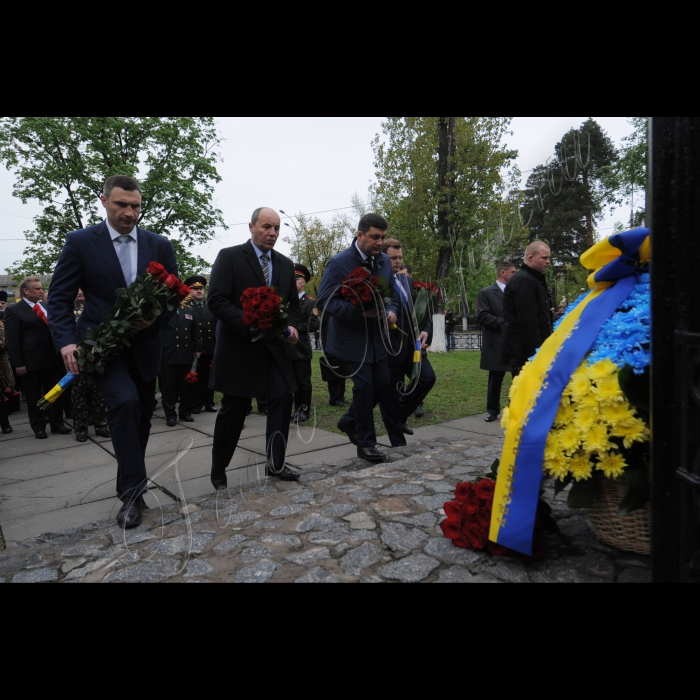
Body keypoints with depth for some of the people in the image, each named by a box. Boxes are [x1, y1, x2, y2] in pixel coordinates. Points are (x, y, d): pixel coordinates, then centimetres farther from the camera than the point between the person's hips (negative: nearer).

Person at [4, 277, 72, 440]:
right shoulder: (14, 310, -3)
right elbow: (13, 340, -7)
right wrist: (18, 363, -12)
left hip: (53, 359, 4)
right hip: (31, 361, -4)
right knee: (34, 396, 9)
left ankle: (57, 424, 21)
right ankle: (39, 427, 20)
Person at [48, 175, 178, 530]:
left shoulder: (160, 245, 4)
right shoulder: (80, 242, -3)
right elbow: (59, 298, -3)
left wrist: (155, 319, -14)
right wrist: (67, 342, -18)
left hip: (144, 345, 4)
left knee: (142, 417, 12)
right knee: (125, 401, -25)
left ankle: (130, 485, 33)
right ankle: (133, 492, -11)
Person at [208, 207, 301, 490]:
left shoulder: (286, 264, 12)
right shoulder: (230, 257, -5)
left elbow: (293, 303, 18)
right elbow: (216, 301, -13)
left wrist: (292, 325, -3)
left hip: (274, 347, 5)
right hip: (240, 347, -4)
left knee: (283, 398, -5)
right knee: (234, 409, 3)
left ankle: (276, 463, 11)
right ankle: (218, 472, 22)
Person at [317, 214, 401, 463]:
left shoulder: (385, 262, 6)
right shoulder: (339, 263, -13)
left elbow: (391, 296, 17)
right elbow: (325, 302, -16)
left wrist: (391, 311, -7)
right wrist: (360, 311, -27)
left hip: (377, 337, 7)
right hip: (351, 337, -6)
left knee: (383, 384, 8)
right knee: (364, 386, -4)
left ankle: (350, 421, 33)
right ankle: (365, 443, 13)